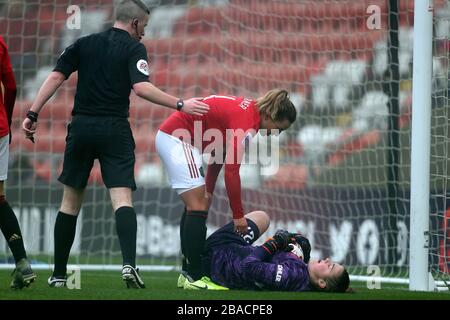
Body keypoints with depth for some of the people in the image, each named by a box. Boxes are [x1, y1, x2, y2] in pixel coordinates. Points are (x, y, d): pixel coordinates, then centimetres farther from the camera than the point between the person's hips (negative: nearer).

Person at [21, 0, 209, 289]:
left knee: (70, 202, 12)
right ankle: (129, 263, -29)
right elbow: (141, 87, -16)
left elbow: (56, 77, 3)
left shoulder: (84, 44, 11)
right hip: (115, 130, -3)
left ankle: (59, 274, 13)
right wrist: (180, 105, -13)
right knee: (122, 199, -8)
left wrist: (33, 114, 3)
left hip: (81, 127, 4)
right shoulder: (134, 48, -1)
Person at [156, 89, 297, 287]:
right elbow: (232, 171, -24)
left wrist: (209, 190, 24)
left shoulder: (247, 110, 9)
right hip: (177, 138, -11)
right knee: (198, 208, -11)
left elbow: (220, 151, 20)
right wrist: (238, 215, -18)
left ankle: (187, 273, 17)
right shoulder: (246, 122, -21)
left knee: (195, 207, 14)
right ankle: (195, 277, -12)